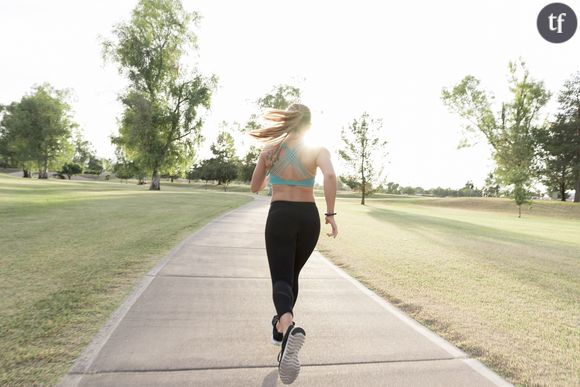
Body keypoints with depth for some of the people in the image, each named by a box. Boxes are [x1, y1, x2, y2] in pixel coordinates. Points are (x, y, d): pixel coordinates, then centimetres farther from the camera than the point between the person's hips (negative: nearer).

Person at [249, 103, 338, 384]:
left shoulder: (271, 148, 3)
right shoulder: (318, 149, 0)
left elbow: (255, 187, 11)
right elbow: (330, 176, -20)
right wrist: (330, 215, -15)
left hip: (280, 216, -1)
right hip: (308, 217, 2)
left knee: (281, 279, -3)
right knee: (292, 275, 21)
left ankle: (289, 327, -33)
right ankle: (280, 327, 36)